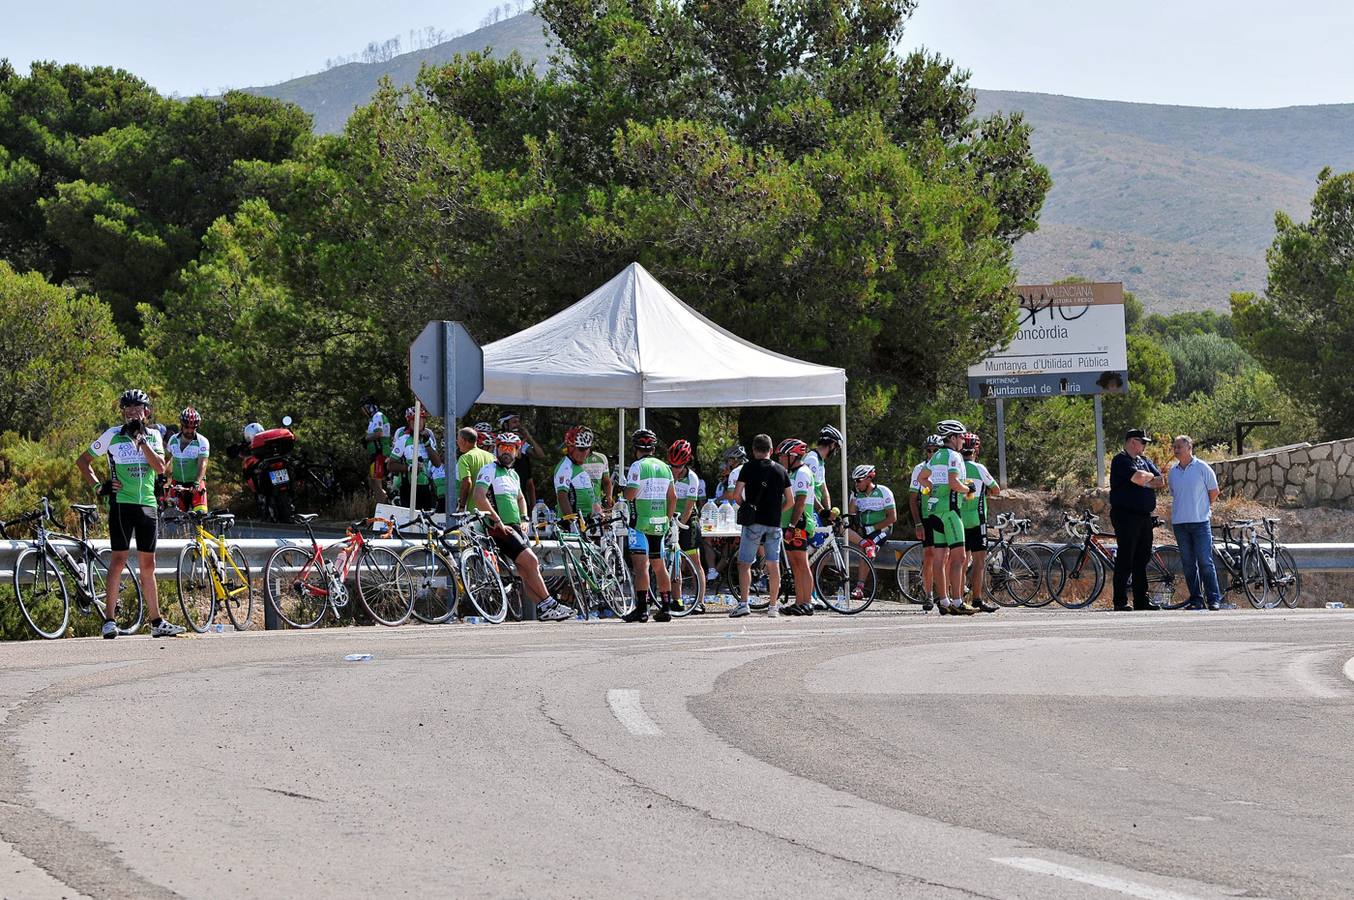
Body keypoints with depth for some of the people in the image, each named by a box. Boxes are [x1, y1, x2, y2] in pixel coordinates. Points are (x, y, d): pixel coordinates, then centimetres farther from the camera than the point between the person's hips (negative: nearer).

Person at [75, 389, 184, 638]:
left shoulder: (152, 436, 9)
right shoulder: (112, 436, 1)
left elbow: (160, 468, -6)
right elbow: (83, 461, 8)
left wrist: (140, 439, -11)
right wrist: (98, 485, -4)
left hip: (148, 505, 3)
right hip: (122, 503, -3)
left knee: (147, 565, 9)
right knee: (119, 559, -11)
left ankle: (157, 622, 13)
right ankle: (110, 619, -12)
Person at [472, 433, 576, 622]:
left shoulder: (513, 474, 21)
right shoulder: (489, 471, -5)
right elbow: (479, 497, -19)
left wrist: (524, 519, 17)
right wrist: (498, 520, -21)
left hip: (515, 528, 8)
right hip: (500, 529, -8)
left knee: (526, 571, 0)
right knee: (531, 561, -16)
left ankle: (543, 610, -5)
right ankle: (549, 604, -14)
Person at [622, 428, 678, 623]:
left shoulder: (638, 466, -9)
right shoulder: (664, 467, 12)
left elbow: (630, 495, -16)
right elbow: (673, 497, 12)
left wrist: (625, 488, 6)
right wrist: (668, 519, 19)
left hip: (640, 521, -7)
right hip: (660, 523, 7)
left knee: (641, 565, -10)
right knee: (659, 566, 13)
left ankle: (641, 609, -16)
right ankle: (665, 608, 15)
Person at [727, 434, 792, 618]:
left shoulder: (749, 467, -3)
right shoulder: (781, 470, 8)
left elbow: (736, 495, -9)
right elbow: (790, 501, 8)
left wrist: (744, 506, 10)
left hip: (754, 522, -3)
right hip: (774, 524, 3)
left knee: (745, 564, 0)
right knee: (773, 565, 8)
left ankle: (743, 603, -11)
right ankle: (773, 606, 9)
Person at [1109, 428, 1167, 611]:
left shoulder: (1144, 461, 17)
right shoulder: (1120, 460, -8)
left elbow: (1161, 482, 9)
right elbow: (1139, 478, -21)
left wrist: (1144, 480, -8)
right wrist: (1151, 477, 0)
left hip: (1144, 516, 8)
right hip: (1125, 515, -8)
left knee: (1142, 559, 10)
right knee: (1125, 560, -7)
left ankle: (1141, 601, 15)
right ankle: (1120, 602, -4)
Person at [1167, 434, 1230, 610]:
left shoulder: (1202, 468, -3)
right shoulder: (1172, 472, 10)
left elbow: (1214, 492, 4)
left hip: (1200, 522, -5)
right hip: (1179, 523, 5)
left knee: (1205, 562, -8)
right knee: (1188, 564, 5)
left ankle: (1214, 600, -6)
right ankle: (1196, 600, 10)